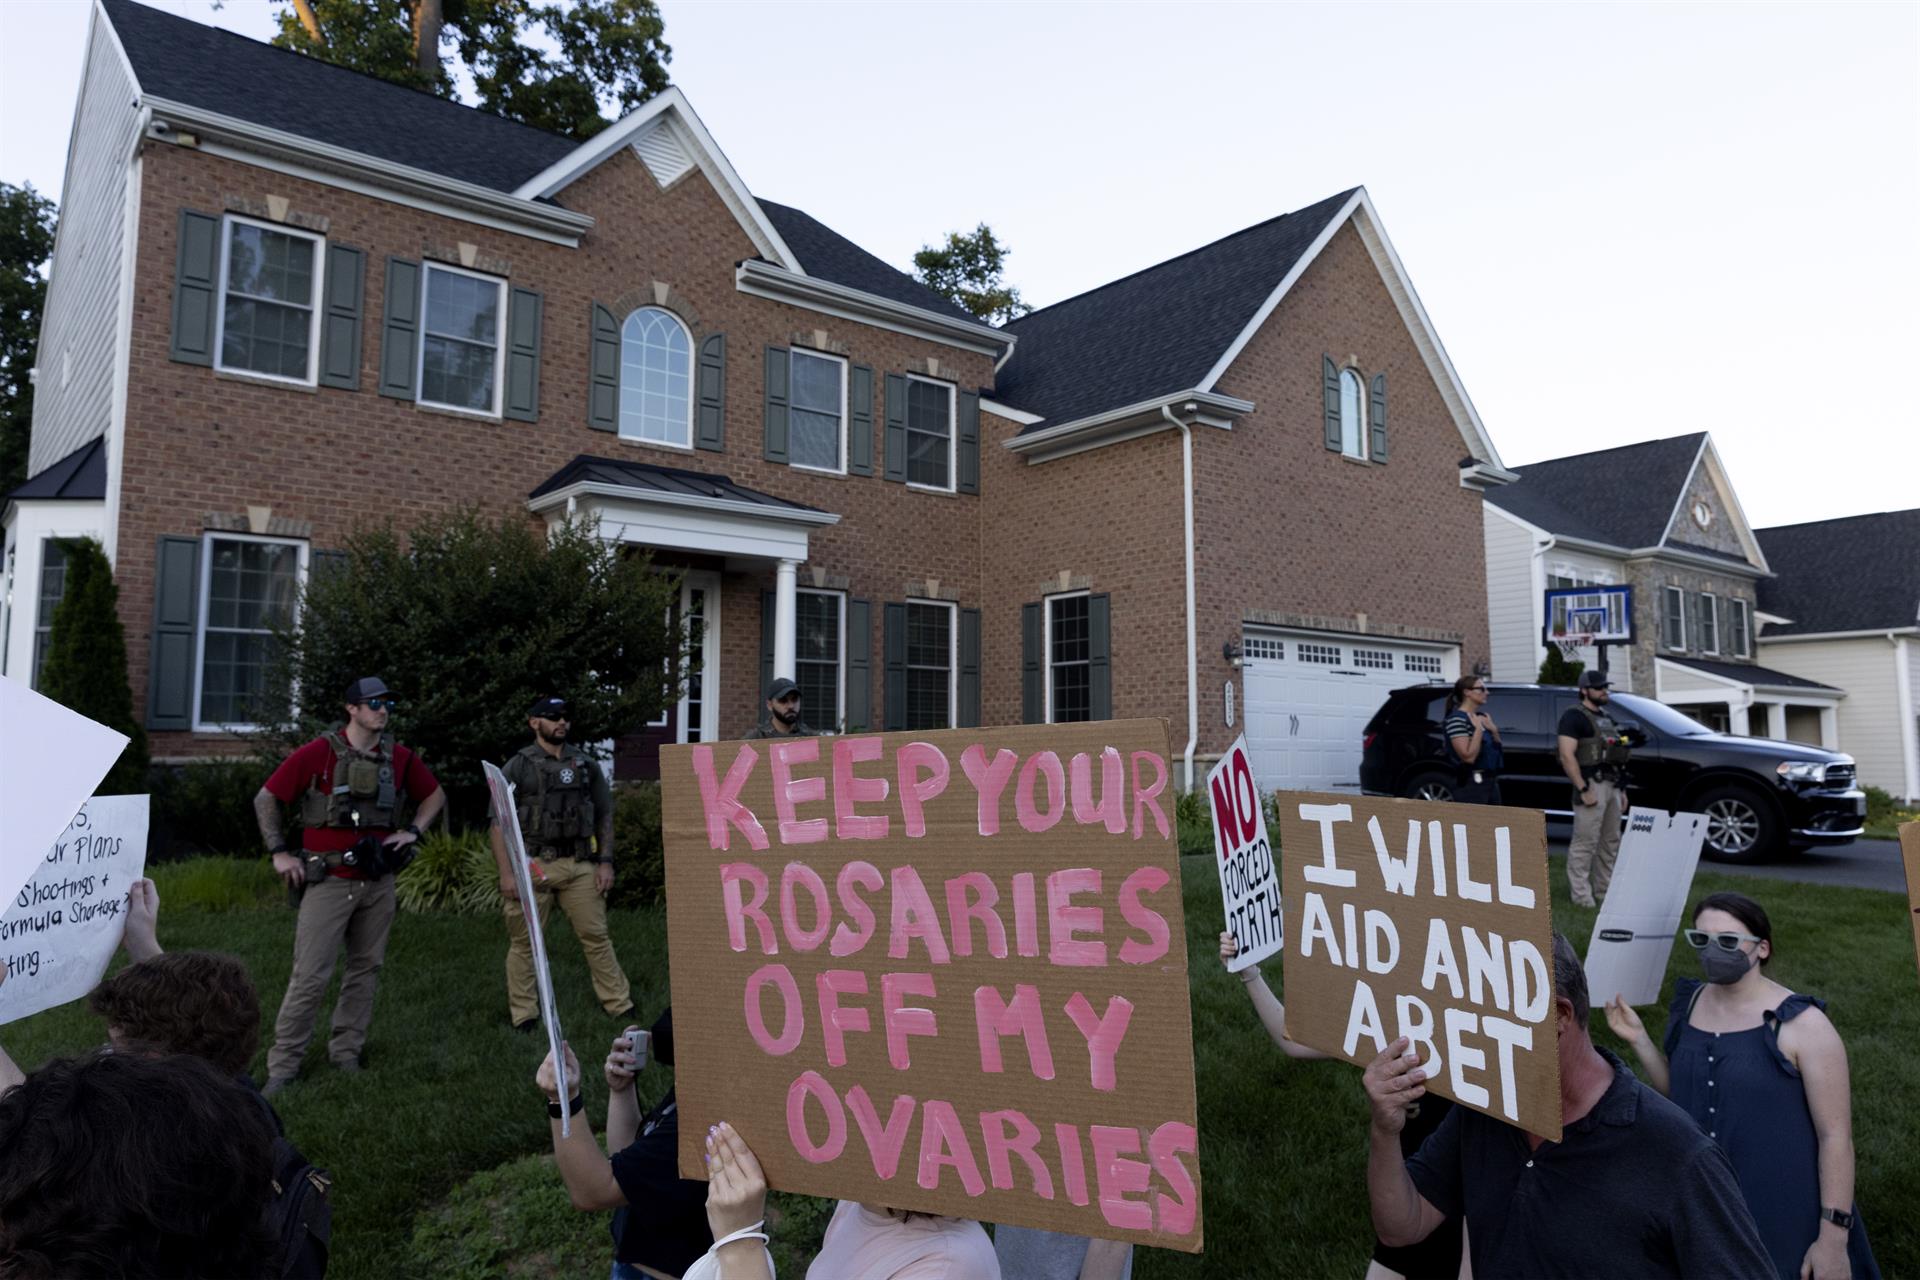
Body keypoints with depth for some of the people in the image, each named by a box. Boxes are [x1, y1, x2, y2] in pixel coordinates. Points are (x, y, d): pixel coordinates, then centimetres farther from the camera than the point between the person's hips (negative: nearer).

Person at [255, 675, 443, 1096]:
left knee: (366, 968, 10)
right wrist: (279, 853, -5)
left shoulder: (399, 758, 4)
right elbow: (265, 799, -1)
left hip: (379, 883, 4)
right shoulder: (318, 753, -7)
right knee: (310, 975, -5)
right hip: (329, 882, -4)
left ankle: (346, 1053, 22)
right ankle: (283, 1065, 6)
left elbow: (435, 795, 19)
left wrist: (413, 831, 6)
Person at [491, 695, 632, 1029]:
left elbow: (604, 816, 14)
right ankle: (523, 1015, 15)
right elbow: (499, 823, -2)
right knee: (524, 942, 3)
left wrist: (605, 861, 5)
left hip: (580, 865, 2)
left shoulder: (585, 765, 10)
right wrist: (506, 873, -10)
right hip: (533, 864, -2)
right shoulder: (518, 767, 1)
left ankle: (620, 1005, 11)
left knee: (595, 936, 5)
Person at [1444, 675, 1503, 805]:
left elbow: (1497, 750, 17)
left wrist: (1494, 730, 2)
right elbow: (1469, 757, -21)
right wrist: (1478, 729, -16)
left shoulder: (1482, 717, 12)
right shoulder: (1456, 719, -14)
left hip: (1491, 782, 9)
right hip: (1471, 785, -9)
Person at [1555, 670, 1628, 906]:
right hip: (1592, 784, -9)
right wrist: (1583, 789, -21)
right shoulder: (1574, 717, -8)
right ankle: (1581, 896, -4)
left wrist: (1622, 789, 17)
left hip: (1612, 785, 9)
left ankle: (1604, 892, 21)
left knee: (1610, 843, 12)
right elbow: (1567, 756, -17)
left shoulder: (1606, 718, 20)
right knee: (1585, 843, -8)